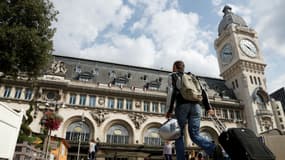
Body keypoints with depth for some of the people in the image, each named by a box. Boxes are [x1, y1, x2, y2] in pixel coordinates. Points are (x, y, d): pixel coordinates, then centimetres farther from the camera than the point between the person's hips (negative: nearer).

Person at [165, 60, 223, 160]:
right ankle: (214, 149, -23)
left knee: (179, 135, 4)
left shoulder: (172, 76, 13)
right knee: (195, 135, 2)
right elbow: (202, 91, 17)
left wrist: (169, 110, -8)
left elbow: (172, 91, -5)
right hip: (195, 105, 4)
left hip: (182, 105, -4)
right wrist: (208, 107, 13)